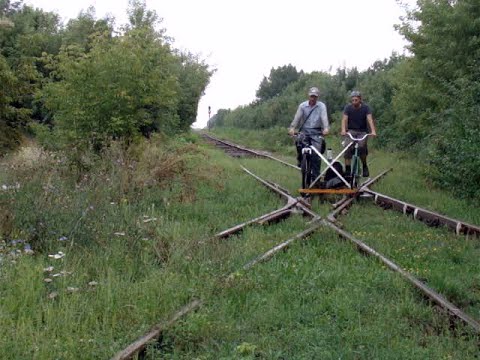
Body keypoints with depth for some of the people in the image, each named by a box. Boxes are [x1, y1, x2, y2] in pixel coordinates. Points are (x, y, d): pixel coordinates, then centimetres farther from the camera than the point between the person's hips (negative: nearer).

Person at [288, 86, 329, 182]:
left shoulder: (321, 106, 1)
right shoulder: (302, 105, 4)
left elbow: (324, 118, -13)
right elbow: (297, 117, -8)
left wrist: (326, 128, -32)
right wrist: (292, 128, -24)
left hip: (316, 132, -1)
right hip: (304, 130, 1)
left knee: (316, 154, -11)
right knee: (299, 145, -25)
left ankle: (316, 176, -1)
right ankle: (300, 160, 7)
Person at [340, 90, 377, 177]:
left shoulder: (365, 107, -9)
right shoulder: (348, 108, -6)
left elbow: (370, 119, -22)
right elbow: (344, 119, -18)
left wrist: (373, 131, -38)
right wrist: (343, 130, -37)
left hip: (362, 132, -1)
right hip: (351, 131, 1)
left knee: (361, 147, -26)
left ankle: (364, 166, -3)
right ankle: (347, 169, -17)